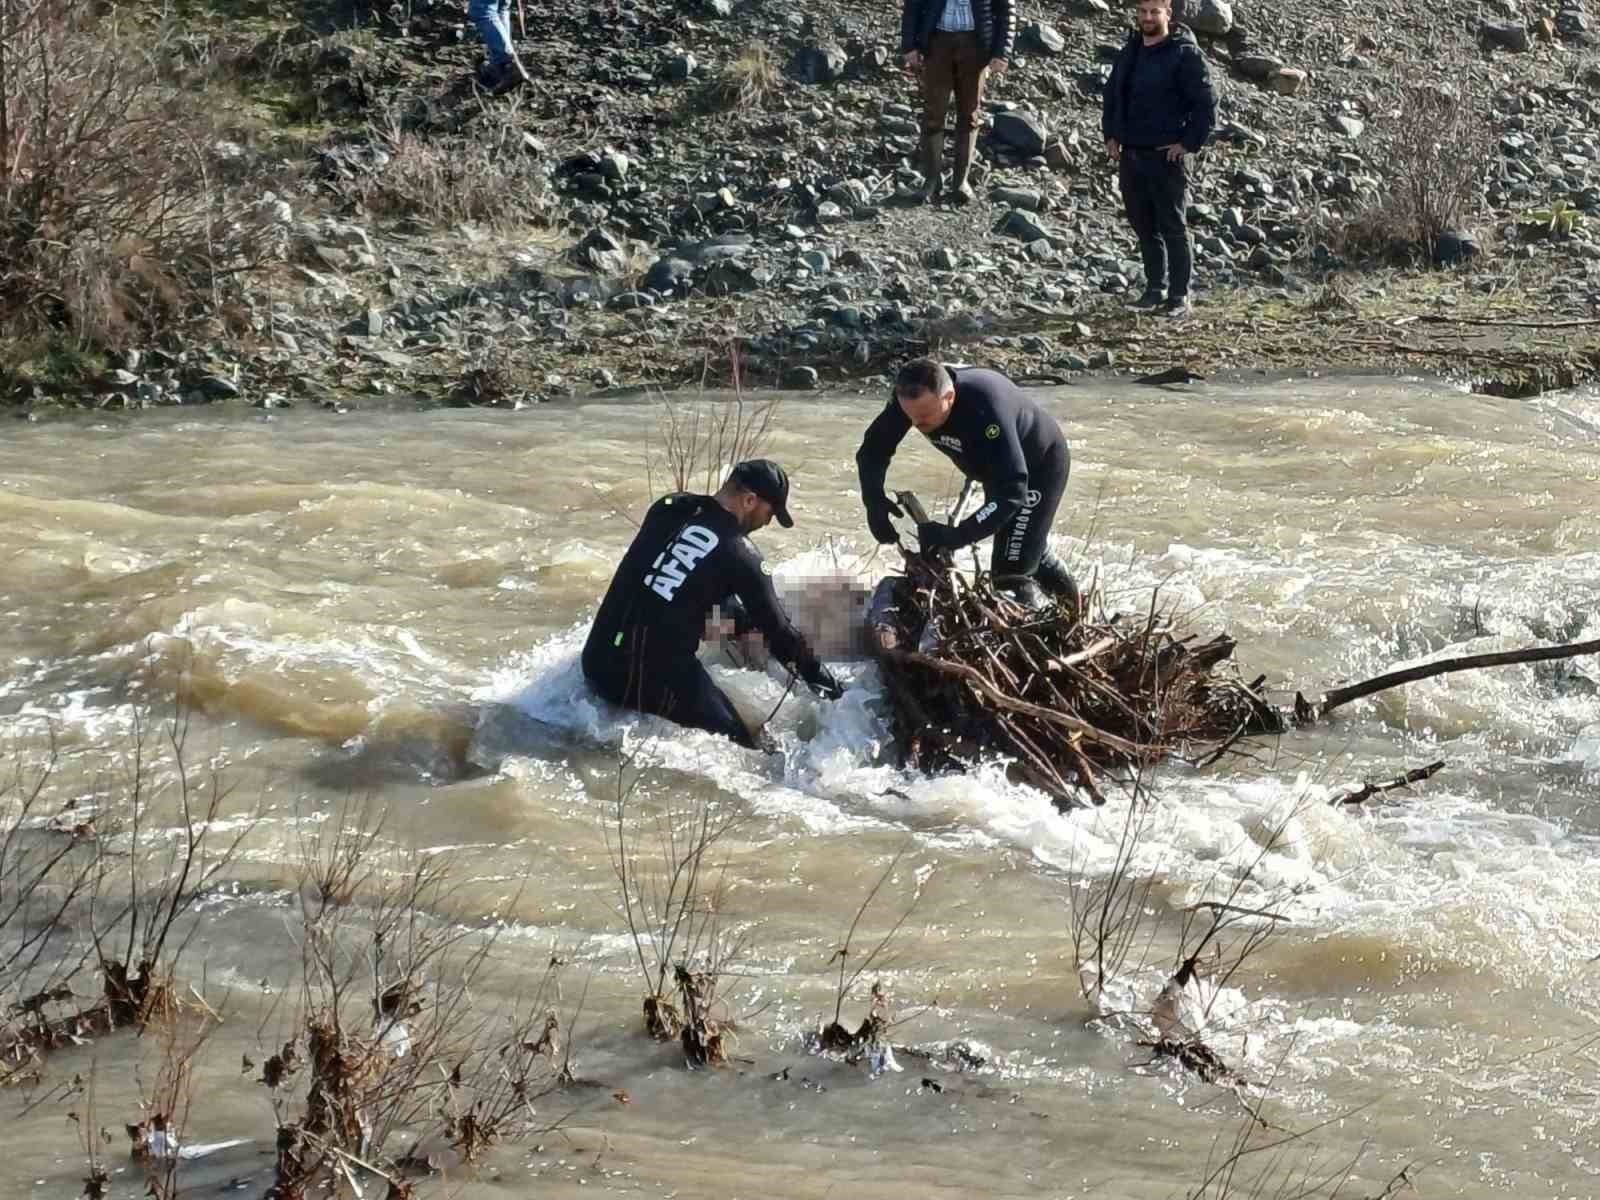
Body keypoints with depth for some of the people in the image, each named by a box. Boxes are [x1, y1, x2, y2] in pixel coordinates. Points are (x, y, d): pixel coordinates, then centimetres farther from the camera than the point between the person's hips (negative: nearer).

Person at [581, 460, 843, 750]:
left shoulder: (668, 509, 6)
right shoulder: (740, 556, -9)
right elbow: (777, 628, 1)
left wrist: (744, 616, 29)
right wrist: (818, 674, 16)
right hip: (656, 679, -6)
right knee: (738, 748, 1)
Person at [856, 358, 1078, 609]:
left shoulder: (986, 407, -43)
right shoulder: (915, 399, -25)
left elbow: (1013, 492, -46)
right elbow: (873, 449, -12)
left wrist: (957, 536, -53)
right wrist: (874, 499, -30)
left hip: (1040, 466, -8)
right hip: (997, 466, 8)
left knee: (1011, 574, -15)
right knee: (1027, 549, 26)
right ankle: (1072, 605, 49)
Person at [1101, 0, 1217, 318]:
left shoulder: (1185, 53, -9)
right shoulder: (1129, 52, 13)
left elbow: (1206, 103, -11)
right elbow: (1112, 94, 24)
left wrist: (1189, 144, -14)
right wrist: (1111, 135, 14)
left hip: (1166, 157, -7)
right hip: (1130, 155, 7)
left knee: (1173, 228, -3)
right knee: (1144, 226, 11)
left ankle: (1179, 297, 0)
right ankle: (1156, 288, 21)